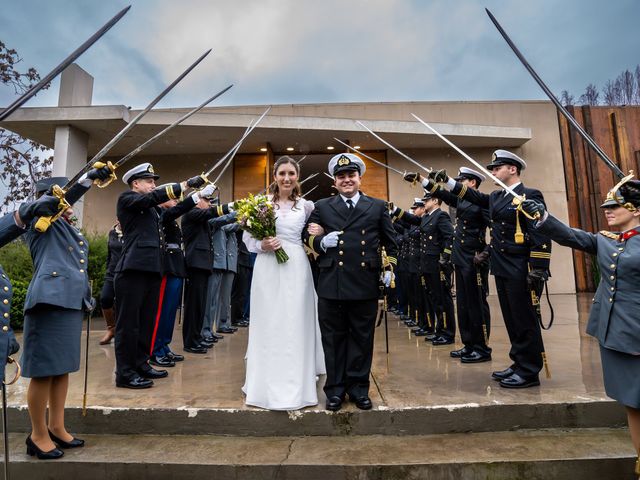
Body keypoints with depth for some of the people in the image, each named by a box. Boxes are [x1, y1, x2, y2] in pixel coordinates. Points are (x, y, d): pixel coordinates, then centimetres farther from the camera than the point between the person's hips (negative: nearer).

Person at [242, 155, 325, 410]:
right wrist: (262, 245, -12)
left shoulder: (306, 206, 6)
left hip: (296, 270, 0)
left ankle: (295, 386, 20)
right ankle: (268, 385, 22)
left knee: (295, 327, 6)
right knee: (268, 327, 7)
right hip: (267, 270, 0)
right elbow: (247, 237, 6)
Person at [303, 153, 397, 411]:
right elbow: (308, 236, 9)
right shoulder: (322, 207, 9)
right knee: (333, 339, 10)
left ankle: (359, 387, 28)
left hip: (366, 284, 0)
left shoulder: (378, 206, 10)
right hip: (331, 285, 0)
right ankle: (335, 388, 25)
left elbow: (390, 242, 14)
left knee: (362, 338, 11)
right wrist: (321, 242, -10)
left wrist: (390, 267, 5)